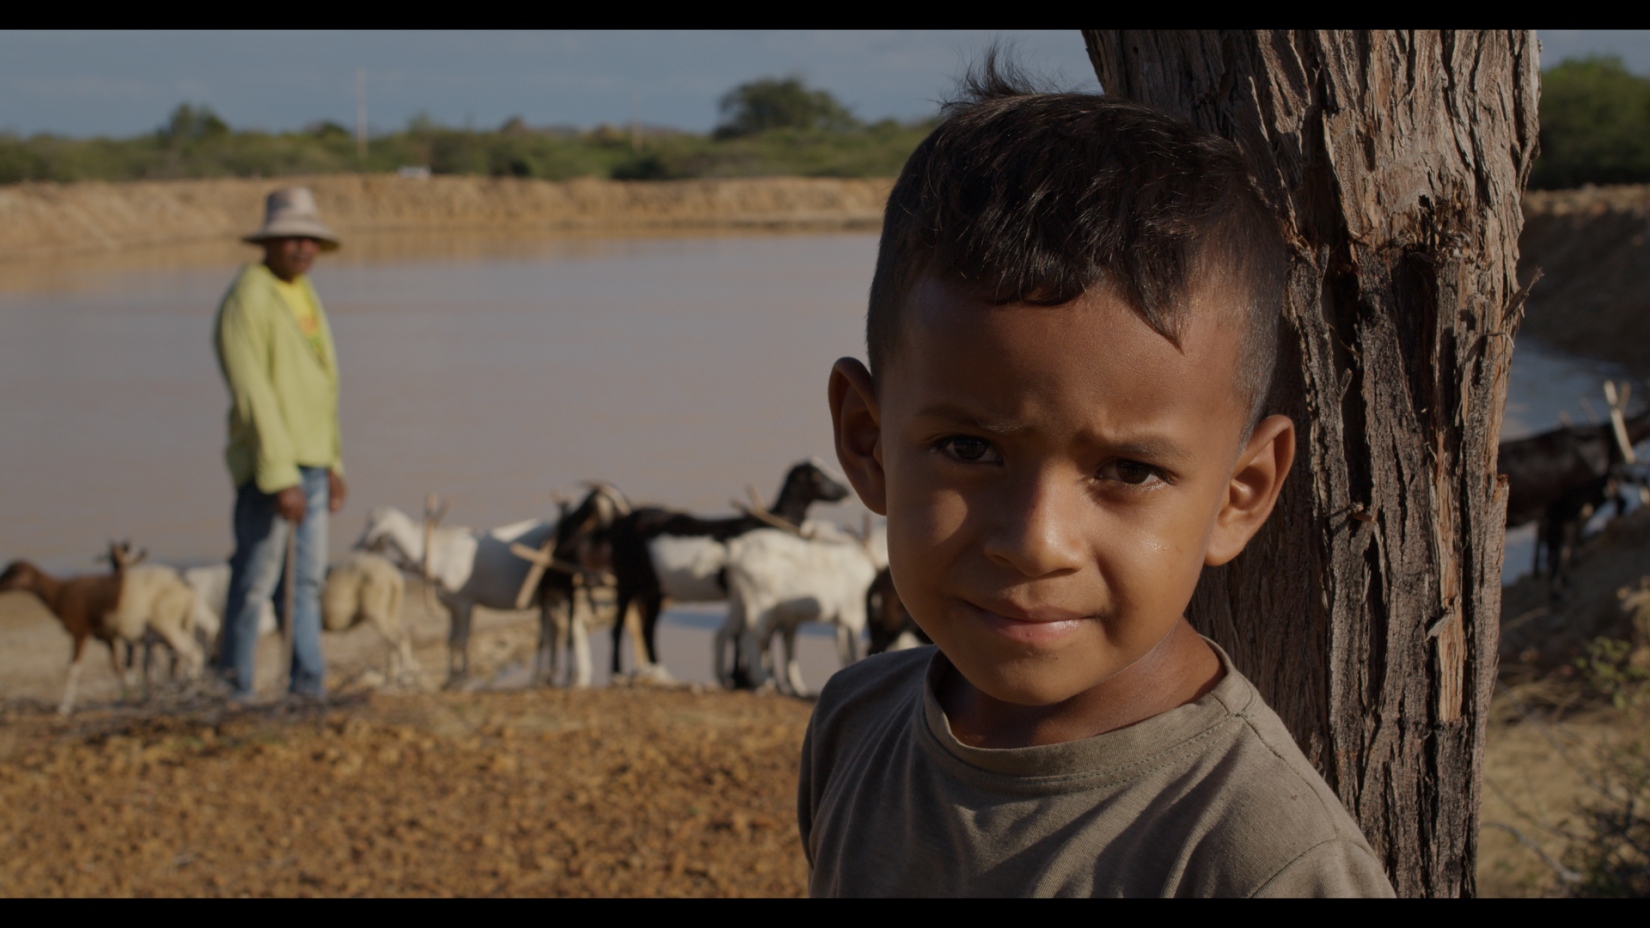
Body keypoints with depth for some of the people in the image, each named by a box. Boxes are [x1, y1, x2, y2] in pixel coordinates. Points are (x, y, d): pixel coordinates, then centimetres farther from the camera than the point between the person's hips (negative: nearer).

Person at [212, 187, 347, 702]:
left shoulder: (306, 296, 15)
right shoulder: (248, 299, -12)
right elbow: (253, 395, -18)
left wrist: (333, 463, 18)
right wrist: (280, 477, -21)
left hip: (310, 462, 8)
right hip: (267, 465, -8)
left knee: (307, 581, 10)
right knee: (255, 582, -3)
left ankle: (308, 689, 15)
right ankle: (236, 693, 5)